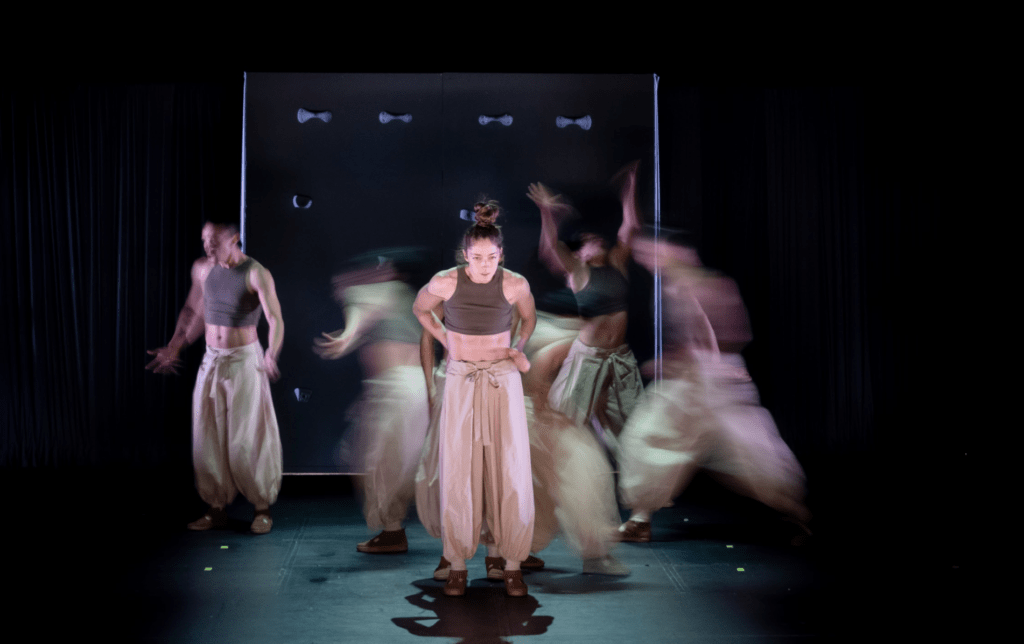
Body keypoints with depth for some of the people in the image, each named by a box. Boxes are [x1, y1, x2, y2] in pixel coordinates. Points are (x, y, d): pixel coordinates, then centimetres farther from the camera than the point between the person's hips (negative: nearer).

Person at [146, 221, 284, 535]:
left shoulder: (257, 274, -14)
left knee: (247, 439, -3)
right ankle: (216, 509, 17)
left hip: (244, 360, -5)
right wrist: (173, 347, 21)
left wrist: (272, 355, -43)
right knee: (207, 438, 6)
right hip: (211, 361, 5)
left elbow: (275, 320, -26)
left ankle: (262, 508, 12)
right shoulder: (202, 268, 4)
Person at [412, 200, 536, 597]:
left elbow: (529, 319, 14)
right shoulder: (445, 283, -9)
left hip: (503, 381, 0)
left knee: (510, 468, -2)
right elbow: (419, 309, 13)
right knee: (458, 470, -1)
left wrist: (518, 350, 2)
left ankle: (509, 559, 10)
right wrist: (446, 341, 8)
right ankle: (458, 563, 10)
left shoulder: (515, 284, -8)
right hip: (461, 382, 0)